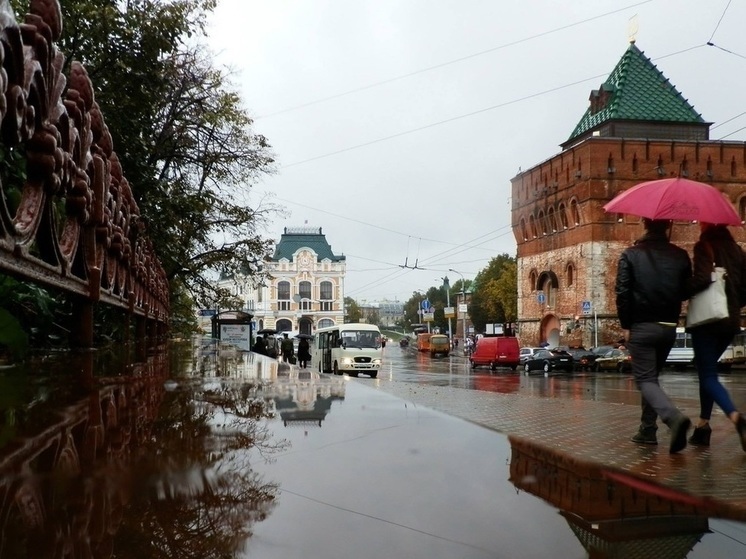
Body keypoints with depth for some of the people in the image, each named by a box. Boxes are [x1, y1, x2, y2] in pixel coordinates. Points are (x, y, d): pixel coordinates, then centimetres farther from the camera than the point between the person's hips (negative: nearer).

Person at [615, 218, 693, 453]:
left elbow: (622, 292, -10)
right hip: (669, 327, 4)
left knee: (645, 379, -3)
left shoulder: (631, 255, -6)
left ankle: (674, 417, -27)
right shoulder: (681, 256, 3)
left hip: (641, 327, -4)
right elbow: (686, 291, 5)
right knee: (651, 376, 18)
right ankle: (647, 430, 18)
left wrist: (626, 326, -3)